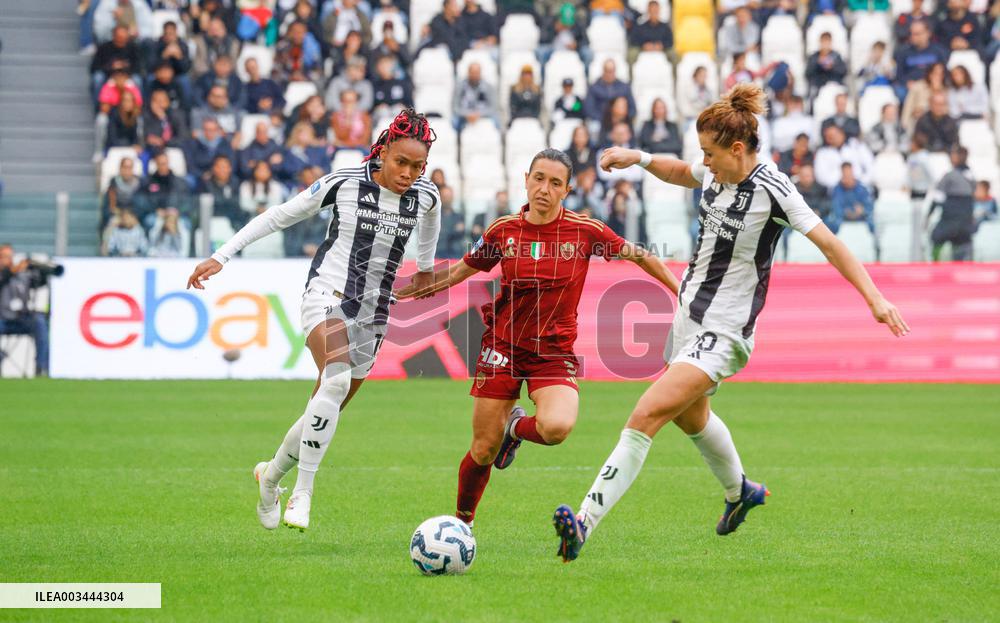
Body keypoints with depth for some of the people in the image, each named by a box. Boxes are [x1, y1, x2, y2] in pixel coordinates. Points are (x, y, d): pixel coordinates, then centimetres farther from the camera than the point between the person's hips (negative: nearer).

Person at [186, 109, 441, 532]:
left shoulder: (426, 196, 2)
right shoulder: (344, 183, -8)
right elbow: (280, 215, 0)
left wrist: (425, 266, 43)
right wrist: (222, 256, -1)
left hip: (373, 314, 5)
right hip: (327, 295, -5)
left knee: (326, 412, 6)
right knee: (336, 379, -32)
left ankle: (271, 476, 34)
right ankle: (303, 494, -29)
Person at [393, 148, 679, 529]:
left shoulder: (585, 232, -6)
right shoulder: (504, 231, -2)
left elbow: (638, 256, 6)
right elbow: (461, 270, 15)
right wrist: (403, 292, 13)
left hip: (554, 352, -1)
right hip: (502, 347, 1)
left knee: (556, 428, -30)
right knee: (483, 451, -1)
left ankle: (516, 427, 7)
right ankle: (462, 522, 26)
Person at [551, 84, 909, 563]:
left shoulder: (771, 189, -20)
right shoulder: (717, 173, 1)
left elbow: (829, 243, -20)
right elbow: (680, 172, 24)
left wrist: (874, 298, -26)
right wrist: (640, 159, 7)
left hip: (723, 332, -9)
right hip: (689, 315, 9)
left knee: (646, 416, -21)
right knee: (689, 415, 31)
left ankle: (585, 524, -26)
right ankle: (740, 491, 58)